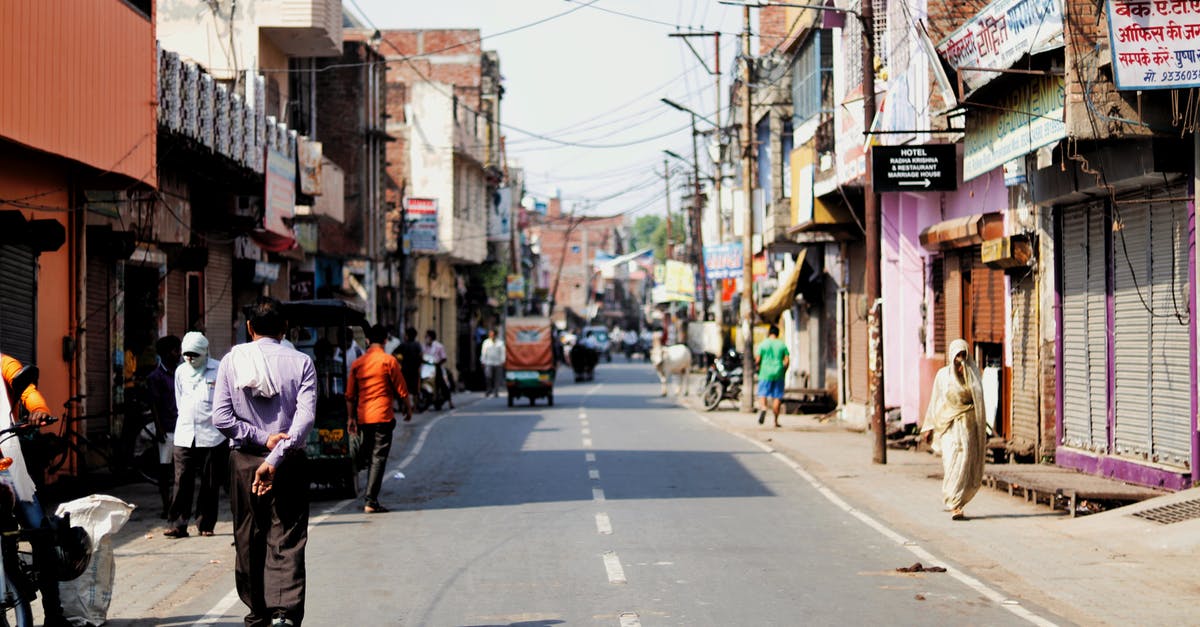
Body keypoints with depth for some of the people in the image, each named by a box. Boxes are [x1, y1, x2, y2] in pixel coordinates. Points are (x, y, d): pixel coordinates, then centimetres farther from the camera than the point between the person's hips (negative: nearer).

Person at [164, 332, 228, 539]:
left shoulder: (219, 370, -3)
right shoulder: (181, 371, 11)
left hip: (212, 435, -3)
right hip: (184, 436, 3)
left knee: (210, 484, 3)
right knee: (182, 482, -4)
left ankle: (205, 524, 13)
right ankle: (177, 524, -3)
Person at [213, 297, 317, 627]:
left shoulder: (232, 361, -1)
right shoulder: (301, 362, -4)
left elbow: (221, 418, -8)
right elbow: (305, 417, -15)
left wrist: (261, 438, -7)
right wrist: (275, 458, -19)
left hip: (243, 461, 1)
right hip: (288, 464, -1)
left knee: (248, 543, 13)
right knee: (287, 543, -2)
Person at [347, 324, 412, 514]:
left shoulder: (357, 363, 7)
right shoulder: (388, 361, -6)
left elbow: (350, 395, 10)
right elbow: (401, 389, -5)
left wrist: (351, 418, 16)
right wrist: (408, 408, 11)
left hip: (363, 417, 5)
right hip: (382, 416, -5)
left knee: (371, 455, 18)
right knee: (378, 458, -5)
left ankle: (370, 497, 22)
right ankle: (370, 501, -12)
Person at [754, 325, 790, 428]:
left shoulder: (763, 344, 0)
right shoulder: (782, 345, 4)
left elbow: (757, 359, -3)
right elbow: (787, 360, 0)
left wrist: (758, 367, 15)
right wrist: (783, 372, 11)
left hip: (765, 373, -1)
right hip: (778, 374, 2)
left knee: (763, 393, 5)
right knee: (777, 397, 7)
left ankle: (764, 407, -27)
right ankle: (776, 420, 7)